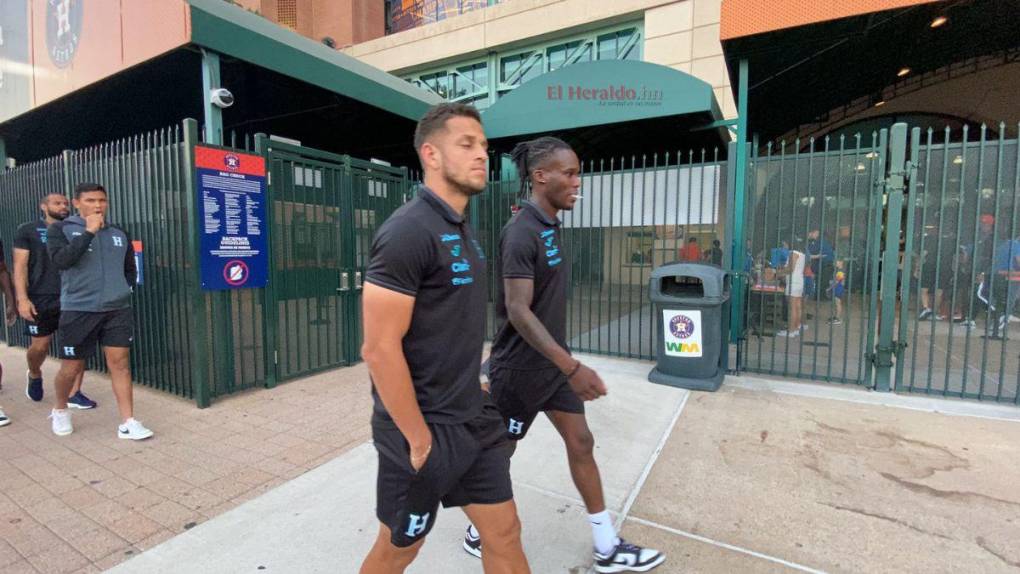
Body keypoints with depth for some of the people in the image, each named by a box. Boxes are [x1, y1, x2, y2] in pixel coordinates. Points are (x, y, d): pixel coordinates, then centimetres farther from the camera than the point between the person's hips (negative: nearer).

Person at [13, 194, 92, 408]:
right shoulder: (28, 230, 4)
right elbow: (20, 266, -2)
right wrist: (22, 298, -12)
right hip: (41, 299, -2)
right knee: (40, 345, 5)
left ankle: (74, 394, 4)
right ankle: (35, 375, 39)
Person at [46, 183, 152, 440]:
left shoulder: (119, 234, 11)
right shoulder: (60, 229, 1)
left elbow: (130, 269, 22)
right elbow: (60, 260, -17)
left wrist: (120, 290, 10)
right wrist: (89, 231, -17)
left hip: (118, 310, 2)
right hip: (78, 310, -2)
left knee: (120, 363, 1)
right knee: (71, 368, 9)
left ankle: (128, 423, 3)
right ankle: (60, 410, 38)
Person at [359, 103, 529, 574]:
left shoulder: (463, 231, 8)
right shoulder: (408, 231, -20)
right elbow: (379, 349, -22)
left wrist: (474, 395, 16)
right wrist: (419, 439, -17)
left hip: (475, 420, 8)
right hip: (424, 430, -7)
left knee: (504, 534, 18)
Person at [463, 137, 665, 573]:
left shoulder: (552, 227, 7)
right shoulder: (521, 233, -21)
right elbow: (518, 312, -27)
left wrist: (565, 363, 19)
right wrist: (573, 367, -30)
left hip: (552, 362, 9)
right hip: (520, 368, -9)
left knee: (581, 443, 13)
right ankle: (479, 535, 37)